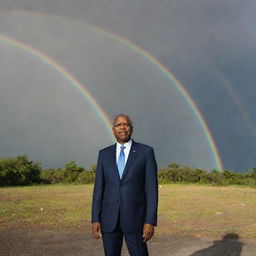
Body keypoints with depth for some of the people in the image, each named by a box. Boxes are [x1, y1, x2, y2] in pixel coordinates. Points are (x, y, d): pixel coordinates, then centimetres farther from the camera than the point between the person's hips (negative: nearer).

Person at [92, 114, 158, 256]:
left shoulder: (146, 152, -3)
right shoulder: (104, 154, 7)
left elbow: (151, 188, -6)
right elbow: (99, 188, 6)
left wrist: (150, 221, -12)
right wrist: (95, 219, -1)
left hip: (135, 218, -3)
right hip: (109, 218, 3)